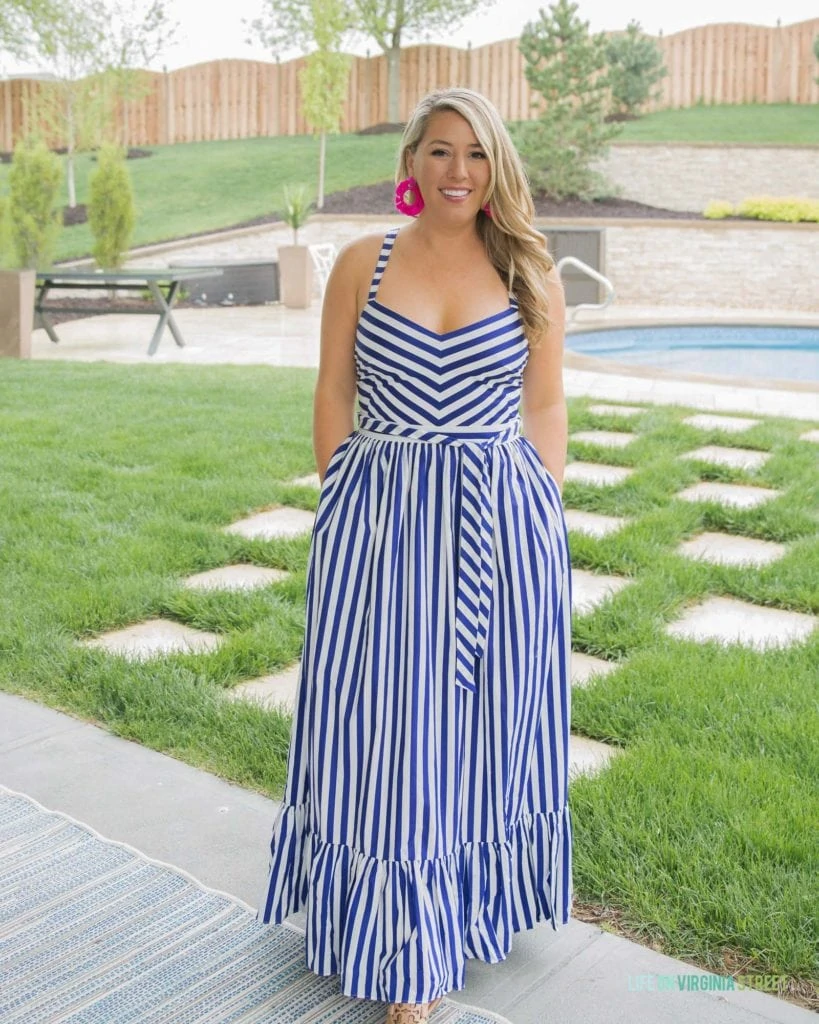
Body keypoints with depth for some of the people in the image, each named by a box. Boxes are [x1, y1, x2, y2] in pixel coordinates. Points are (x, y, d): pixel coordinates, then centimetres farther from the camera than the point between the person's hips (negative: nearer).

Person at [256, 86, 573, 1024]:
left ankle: (473, 902, 36)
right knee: (388, 726, 3)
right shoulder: (363, 264, 3)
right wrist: (342, 513, 1)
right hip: (380, 521, 0)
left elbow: (544, 407, 6)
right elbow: (333, 395, 6)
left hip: (502, 525, 1)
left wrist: (546, 519, 1)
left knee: (485, 718, 12)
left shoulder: (530, 273, 3)